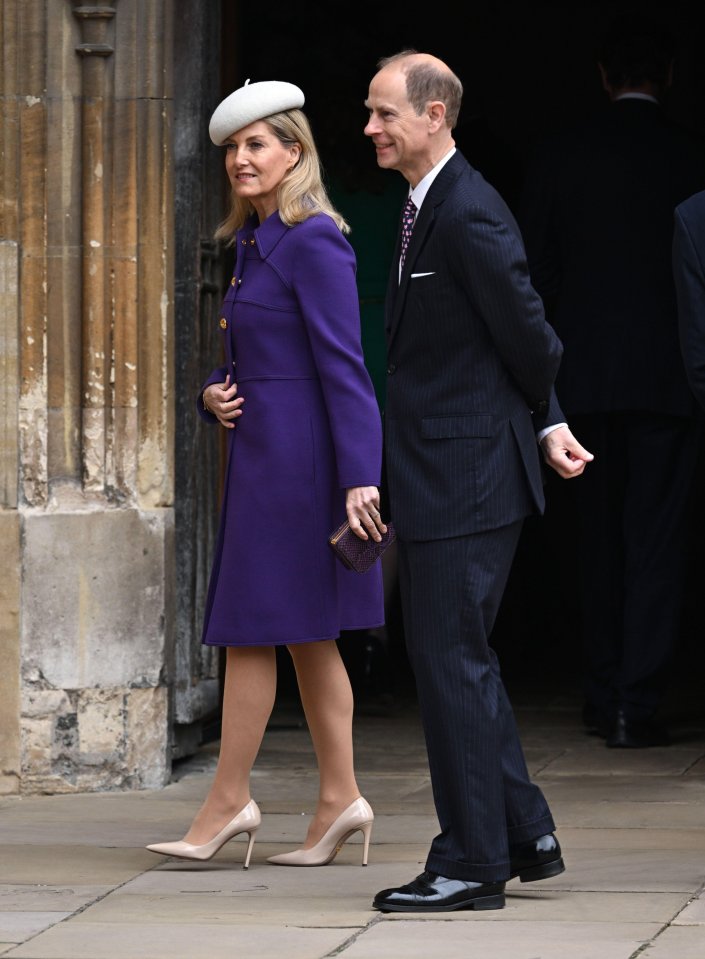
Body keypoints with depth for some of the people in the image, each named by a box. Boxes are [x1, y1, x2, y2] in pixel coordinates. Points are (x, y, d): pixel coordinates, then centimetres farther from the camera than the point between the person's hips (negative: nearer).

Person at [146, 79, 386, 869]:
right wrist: (213, 396, 0)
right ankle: (339, 799, 11)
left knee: (250, 626, -5)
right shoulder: (254, 242, 15)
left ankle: (228, 800, 0)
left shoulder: (312, 243, -13)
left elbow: (343, 366, -18)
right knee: (307, 635, 9)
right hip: (262, 450, 10)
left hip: (296, 455, -10)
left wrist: (360, 476, -23)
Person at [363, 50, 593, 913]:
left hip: (465, 479, -10)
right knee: (452, 658, 16)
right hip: (435, 481, 10)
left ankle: (473, 864, 2)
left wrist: (540, 424, 3)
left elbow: (527, 333, -14)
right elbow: (522, 342, 19)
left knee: (451, 660, -5)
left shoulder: (469, 215, -18)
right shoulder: (426, 208, 13)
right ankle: (525, 835, 25)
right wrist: (546, 424, 13)